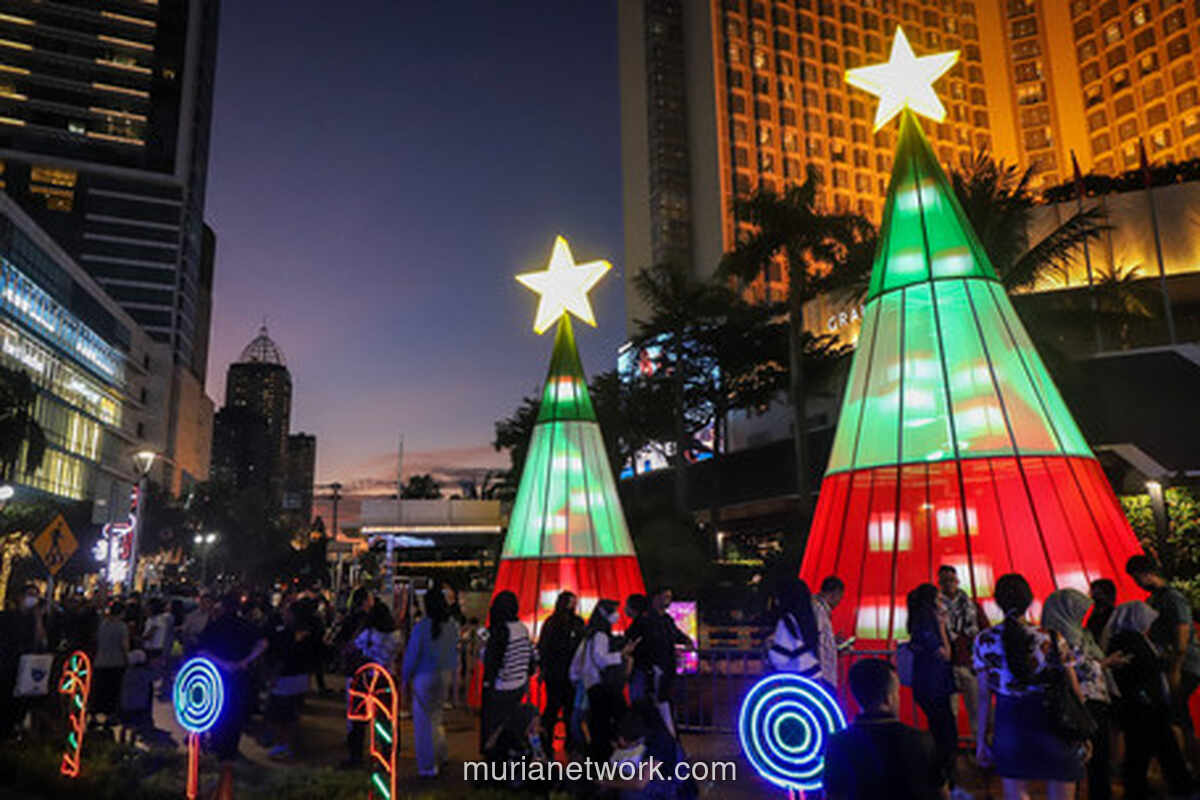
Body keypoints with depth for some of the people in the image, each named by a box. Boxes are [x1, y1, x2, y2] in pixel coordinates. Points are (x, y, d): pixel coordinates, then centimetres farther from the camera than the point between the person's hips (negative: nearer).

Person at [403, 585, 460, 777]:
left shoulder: (421, 627, -19)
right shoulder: (452, 625, -4)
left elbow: (412, 655, -12)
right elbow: (455, 651, 5)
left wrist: (405, 678, -1)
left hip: (425, 676, -5)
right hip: (446, 675, 5)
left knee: (423, 721, 7)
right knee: (436, 716, 23)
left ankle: (428, 766, 13)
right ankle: (441, 755, 29)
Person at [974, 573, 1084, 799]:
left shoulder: (984, 641, -4)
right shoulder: (1052, 639, -7)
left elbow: (984, 696, 0)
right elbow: (1075, 693, -2)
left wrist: (981, 739, 8)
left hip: (1009, 723, 1)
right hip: (1052, 722, 0)